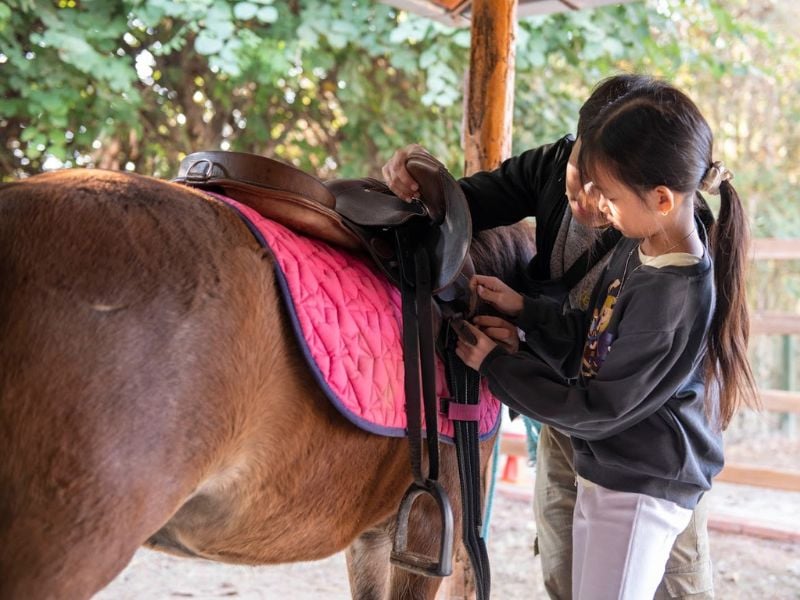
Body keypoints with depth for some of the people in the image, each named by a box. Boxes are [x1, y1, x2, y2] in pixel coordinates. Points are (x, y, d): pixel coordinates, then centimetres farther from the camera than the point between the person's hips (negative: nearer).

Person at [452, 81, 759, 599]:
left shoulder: (675, 300, -29)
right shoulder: (644, 245, -3)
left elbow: (596, 411, -22)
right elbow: (598, 337, 9)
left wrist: (495, 364, -16)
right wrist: (524, 308, -3)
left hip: (637, 491, -9)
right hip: (611, 471, 9)